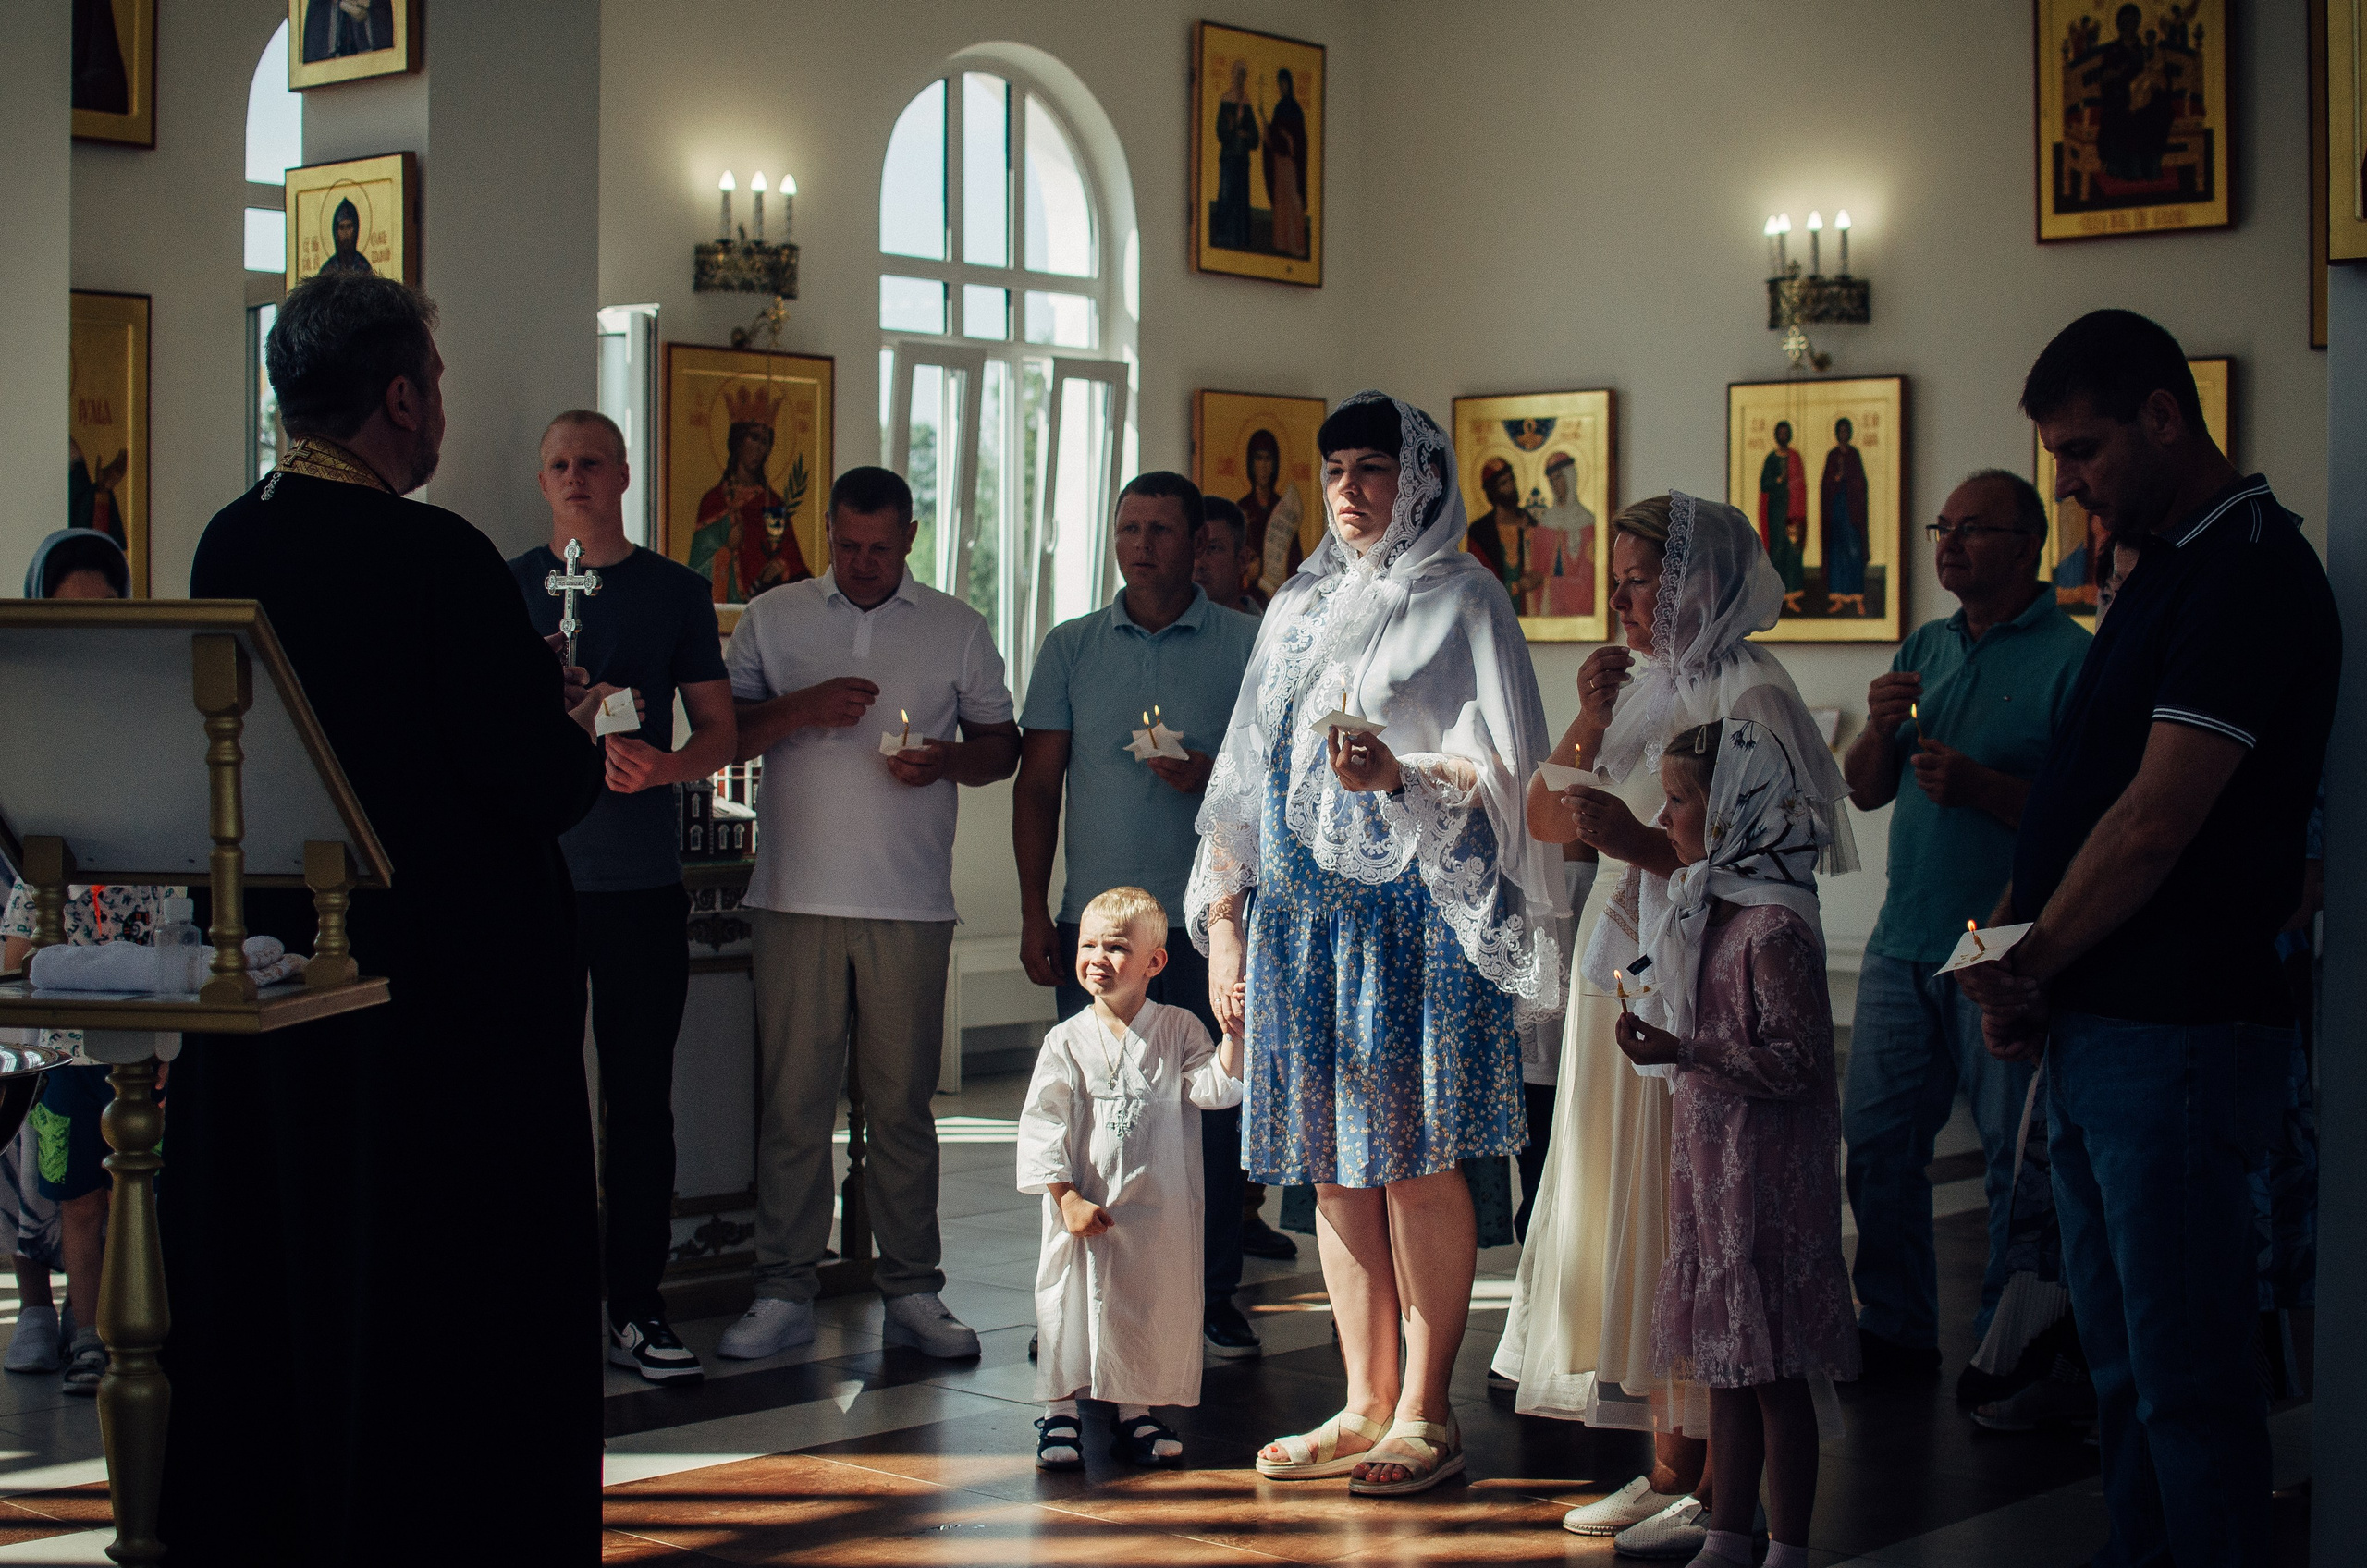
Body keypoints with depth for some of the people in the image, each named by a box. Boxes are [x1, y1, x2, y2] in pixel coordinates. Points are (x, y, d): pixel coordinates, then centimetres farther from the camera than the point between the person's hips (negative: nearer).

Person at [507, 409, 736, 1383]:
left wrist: (663, 765, -13)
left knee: (641, 1094, 2)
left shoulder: (677, 593, 9)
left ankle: (636, 1308, 8)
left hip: (643, 876, 1)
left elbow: (720, 730, 8)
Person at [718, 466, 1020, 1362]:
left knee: (902, 1103, 3)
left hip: (910, 902, 0)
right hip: (797, 899, 0)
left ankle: (912, 1291, 10)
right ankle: (784, 1293, 7)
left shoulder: (957, 629, 11)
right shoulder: (773, 619, 9)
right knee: (791, 1099, 0)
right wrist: (802, 708, -12)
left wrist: (946, 760, -8)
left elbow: (1002, 744, 13)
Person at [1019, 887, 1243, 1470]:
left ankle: (1136, 1412, 22)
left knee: (1152, 1308, 7)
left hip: (1160, 1214, 1)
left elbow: (1216, 1089, -8)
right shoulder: (1067, 1041, -1)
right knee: (1072, 1304, 2)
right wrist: (1068, 1198, -11)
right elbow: (1041, 1124, -4)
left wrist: (1234, 1034, -24)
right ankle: (1061, 1413, 15)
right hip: (1086, 1211, -1)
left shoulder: (1179, 1030, 2)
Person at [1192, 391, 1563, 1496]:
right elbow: (1248, 778, 19)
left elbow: (1502, 770, -6)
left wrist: (1403, 776, -25)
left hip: (1416, 907, -6)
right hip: (1303, 911, 6)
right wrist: (1223, 922, 13)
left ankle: (1424, 1414, 2)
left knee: (1417, 1163, -6)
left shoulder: (1462, 602, 1)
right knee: (1335, 1168, 6)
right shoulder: (1299, 609, 18)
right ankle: (1366, 1406, 14)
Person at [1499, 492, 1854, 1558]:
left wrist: (1635, 840, -23)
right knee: (1633, 1232, 10)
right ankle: (1667, 1471, 17)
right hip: (1624, 985, 8)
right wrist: (1590, 722, 1)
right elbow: (1545, 820, 15)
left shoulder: (1751, 697, -10)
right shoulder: (1647, 689, 15)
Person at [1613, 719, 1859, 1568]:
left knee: (1771, 1368, -1)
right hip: (1710, 1157, 9)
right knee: (1724, 1361, 15)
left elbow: (1797, 1058, -21)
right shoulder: (1708, 910, 11)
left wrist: (1684, 1052, -24)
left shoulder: (1774, 926, -18)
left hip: (1765, 1171, -9)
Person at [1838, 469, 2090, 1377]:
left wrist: (1978, 786, -22)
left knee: (2015, 1163, -1)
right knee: (1878, 1142, 8)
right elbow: (1865, 793, 16)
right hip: (1905, 945, 6)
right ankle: (1896, 1331, 19)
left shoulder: (2070, 658, -5)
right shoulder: (1926, 649, 16)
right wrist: (1879, 730, -4)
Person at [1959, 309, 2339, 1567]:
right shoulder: (2163, 572, 16)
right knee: (2120, 1365, 17)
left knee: (2184, 1378, -4)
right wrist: (2019, 958, 4)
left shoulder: (2251, 576, -15)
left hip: (2178, 1030, -10)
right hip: (2091, 1028, 10)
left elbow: (2157, 822, -19)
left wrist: (2027, 969, -8)